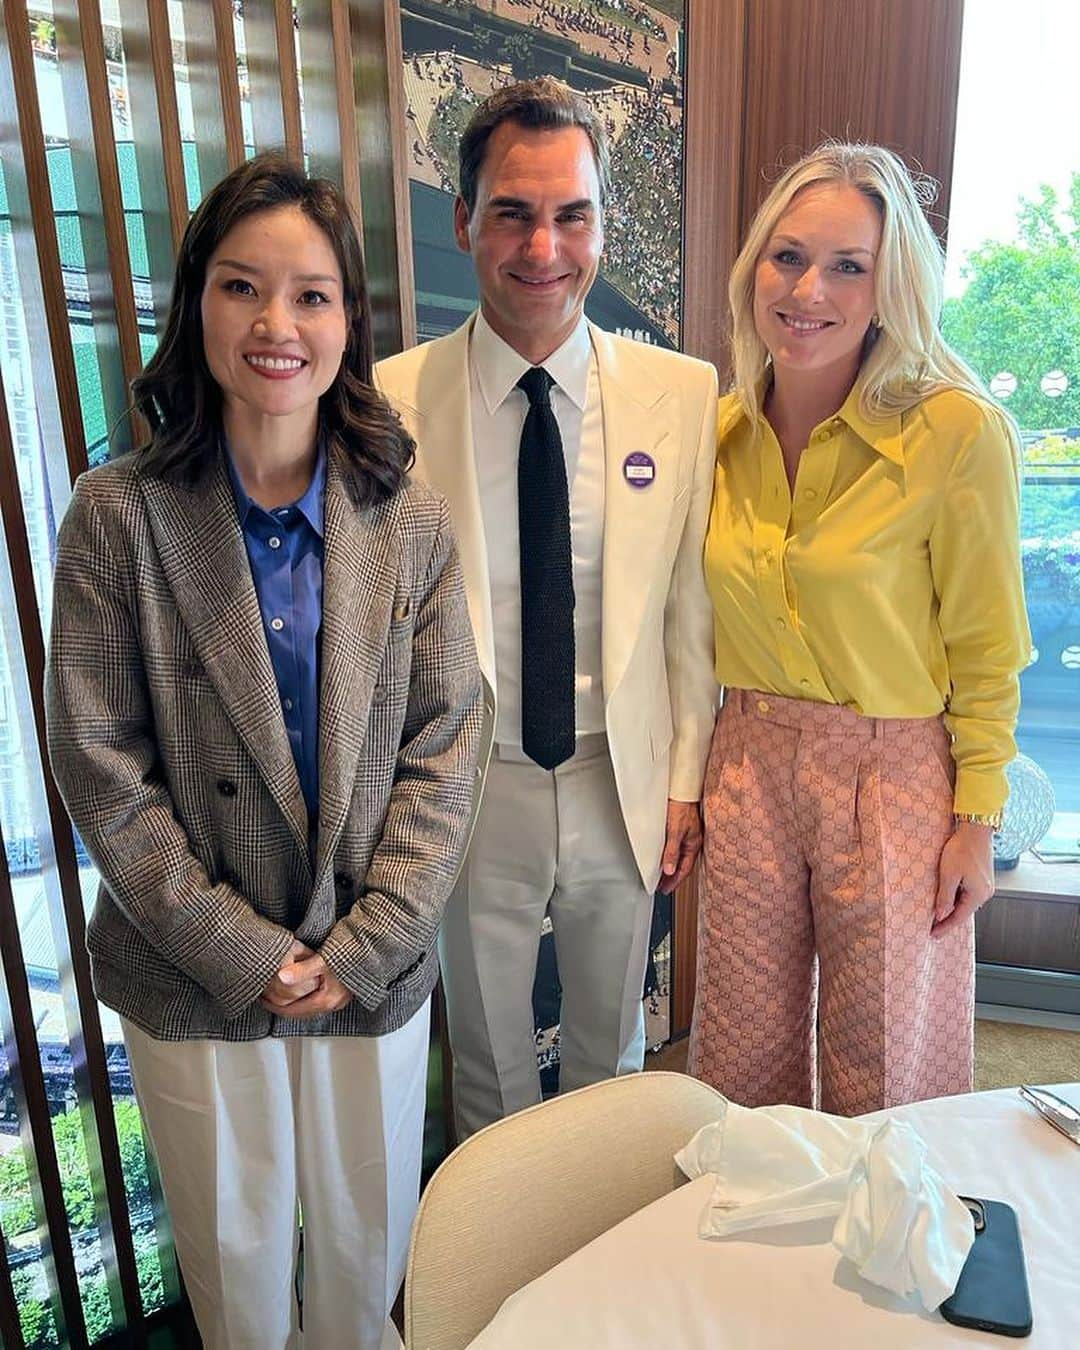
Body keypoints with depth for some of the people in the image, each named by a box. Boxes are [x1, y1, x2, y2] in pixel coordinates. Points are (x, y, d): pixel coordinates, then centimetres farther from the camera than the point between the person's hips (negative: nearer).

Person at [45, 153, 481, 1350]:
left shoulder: (408, 521, -5)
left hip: (375, 971, 2)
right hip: (191, 982, -1)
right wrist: (244, 953, -12)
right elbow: (99, 766, -10)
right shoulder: (119, 513, -9)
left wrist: (362, 946, -10)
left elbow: (442, 752, -5)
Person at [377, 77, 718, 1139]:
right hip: (468, 788, -1)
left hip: (623, 784, 2)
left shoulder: (685, 394, -6)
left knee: (612, 1051, 25)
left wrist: (687, 780, 0)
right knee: (488, 1061, 22)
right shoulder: (391, 400, -11)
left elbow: (691, 602, -2)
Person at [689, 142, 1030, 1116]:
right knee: (744, 1065, 19)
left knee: (886, 1081, 16)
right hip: (750, 764, 4)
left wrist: (978, 822, -5)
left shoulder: (957, 432, -14)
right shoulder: (724, 429, 0)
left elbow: (987, 648, -7)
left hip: (895, 776, -3)